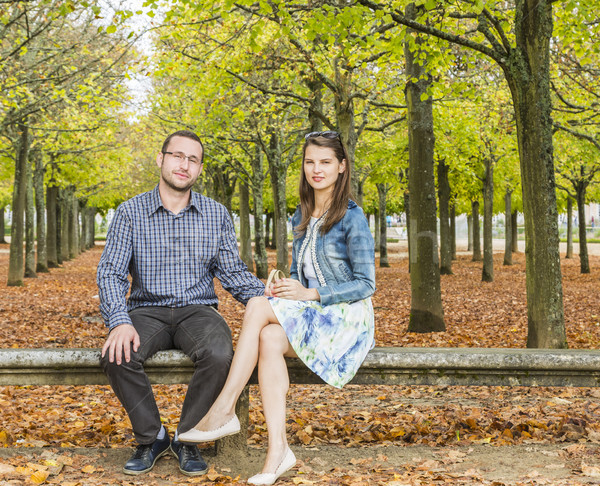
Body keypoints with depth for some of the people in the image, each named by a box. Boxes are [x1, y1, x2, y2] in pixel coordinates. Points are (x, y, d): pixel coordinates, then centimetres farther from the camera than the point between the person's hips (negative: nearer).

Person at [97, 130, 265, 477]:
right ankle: (152, 437, -7)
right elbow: (110, 273, -5)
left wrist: (266, 298, -14)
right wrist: (120, 322, -23)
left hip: (198, 309, 1)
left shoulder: (217, 215, 7)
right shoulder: (131, 212, 2)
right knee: (117, 356, -32)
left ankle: (186, 438, -9)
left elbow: (233, 273, 7)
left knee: (220, 354, -33)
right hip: (148, 310, 0)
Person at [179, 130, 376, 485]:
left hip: (345, 319, -6)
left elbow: (366, 284, -10)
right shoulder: (301, 219, 15)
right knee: (269, 339, -29)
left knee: (258, 307, -26)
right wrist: (281, 288, -4)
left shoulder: (352, 218, -8)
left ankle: (223, 412, -25)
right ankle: (278, 450, -33)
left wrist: (310, 293, -19)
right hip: (310, 318, 6)